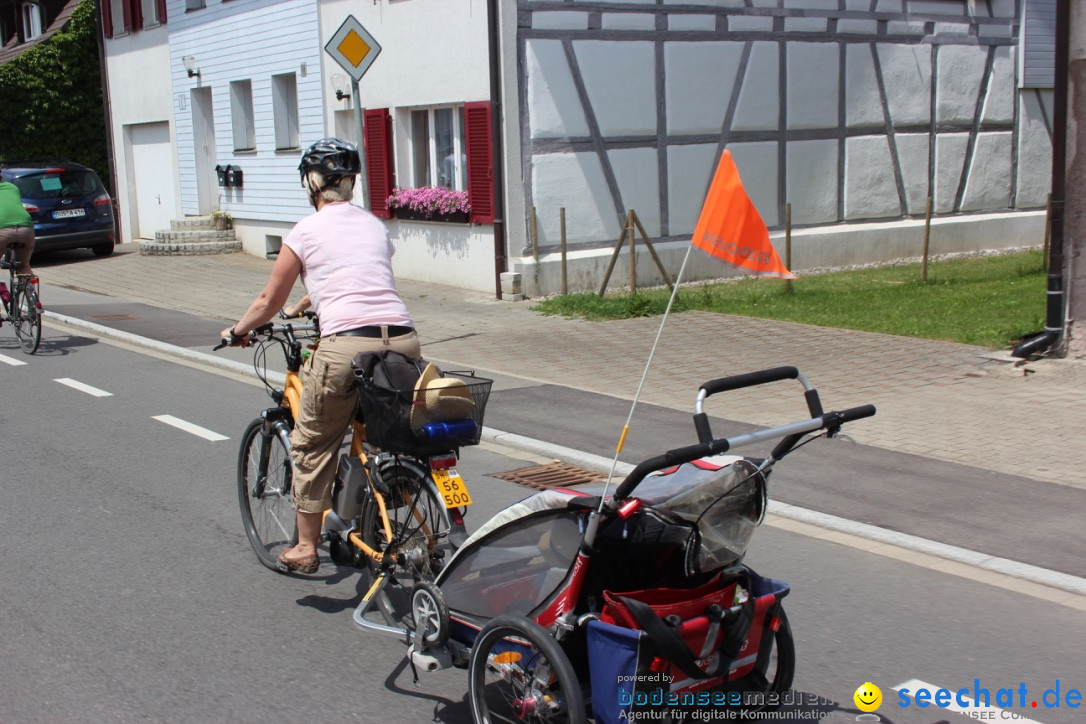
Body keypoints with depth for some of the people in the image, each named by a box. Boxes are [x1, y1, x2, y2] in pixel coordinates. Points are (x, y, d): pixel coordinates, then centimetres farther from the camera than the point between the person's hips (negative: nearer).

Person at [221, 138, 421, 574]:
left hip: (346, 346, -4)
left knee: (312, 447, 14)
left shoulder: (306, 231, 6)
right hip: (403, 341, 5)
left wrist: (237, 332, 35)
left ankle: (306, 548, 23)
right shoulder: (375, 225, 21)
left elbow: (269, 302, 15)